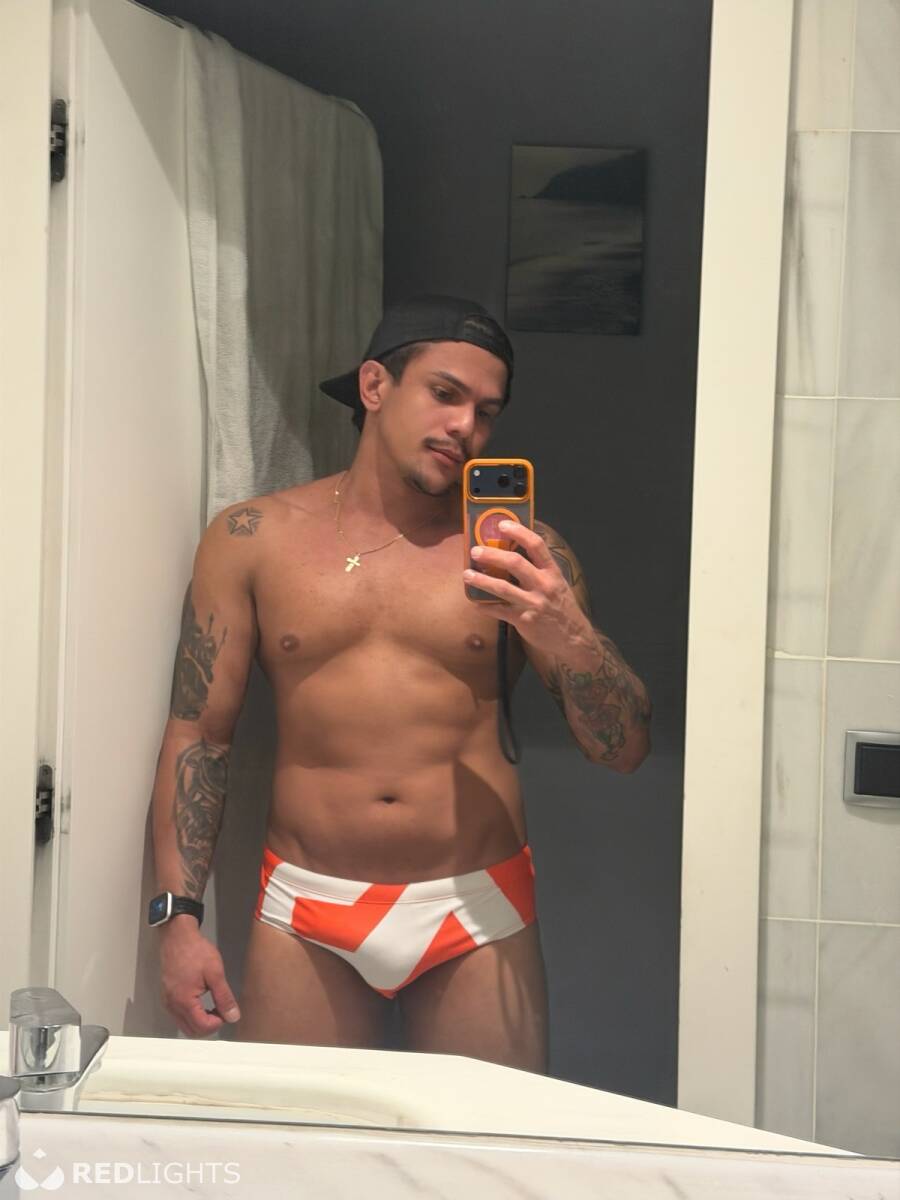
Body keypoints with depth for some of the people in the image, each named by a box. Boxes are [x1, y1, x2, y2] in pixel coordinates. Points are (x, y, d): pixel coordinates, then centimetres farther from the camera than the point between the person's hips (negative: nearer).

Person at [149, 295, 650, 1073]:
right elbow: (199, 733, 3)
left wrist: (565, 635, -18)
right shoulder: (254, 539, 3)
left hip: (477, 912, 0)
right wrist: (179, 917, -4)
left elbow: (624, 748, 1)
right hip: (307, 915, 0)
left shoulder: (520, 549, 2)